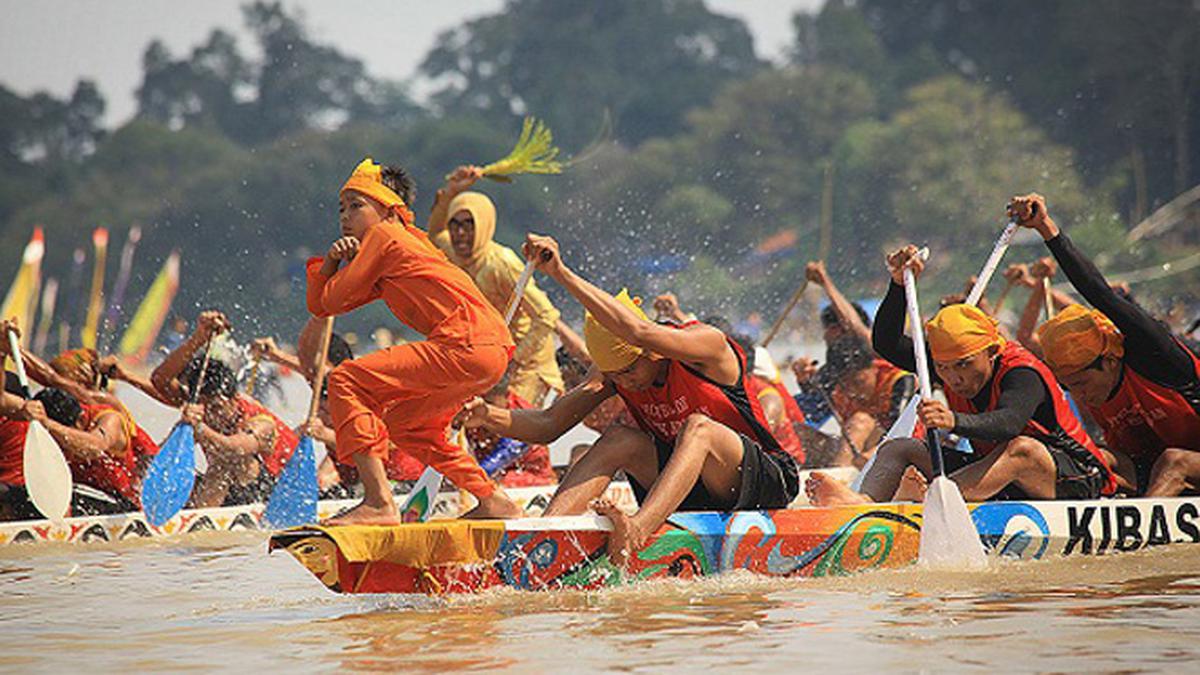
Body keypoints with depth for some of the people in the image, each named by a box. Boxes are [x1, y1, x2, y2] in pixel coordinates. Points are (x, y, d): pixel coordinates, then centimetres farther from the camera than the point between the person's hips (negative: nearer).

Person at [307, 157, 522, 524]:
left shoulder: (383, 235, 2)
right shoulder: (408, 241, 29)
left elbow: (334, 300, 2)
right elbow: (318, 305, 29)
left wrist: (351, 264, 20)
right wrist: (332, 260, 11)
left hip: (467, 345, -10)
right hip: (491, 349, 10)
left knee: (345, 380, -11)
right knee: (402, 423, 28)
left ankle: (379, 503, -19)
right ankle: (493, 502, 27)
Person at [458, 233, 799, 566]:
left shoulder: (709, 344, -21)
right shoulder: (616, 376, -1)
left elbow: (640, 332, -39)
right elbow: (549, 425, -5)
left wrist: (562, 273, -41)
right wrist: (491, 416, -24)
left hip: (767, 485, -6)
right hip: (692, 497, 6)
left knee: (698, 428, -33)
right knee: (620, 440, -17)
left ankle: (637, 529, -55)